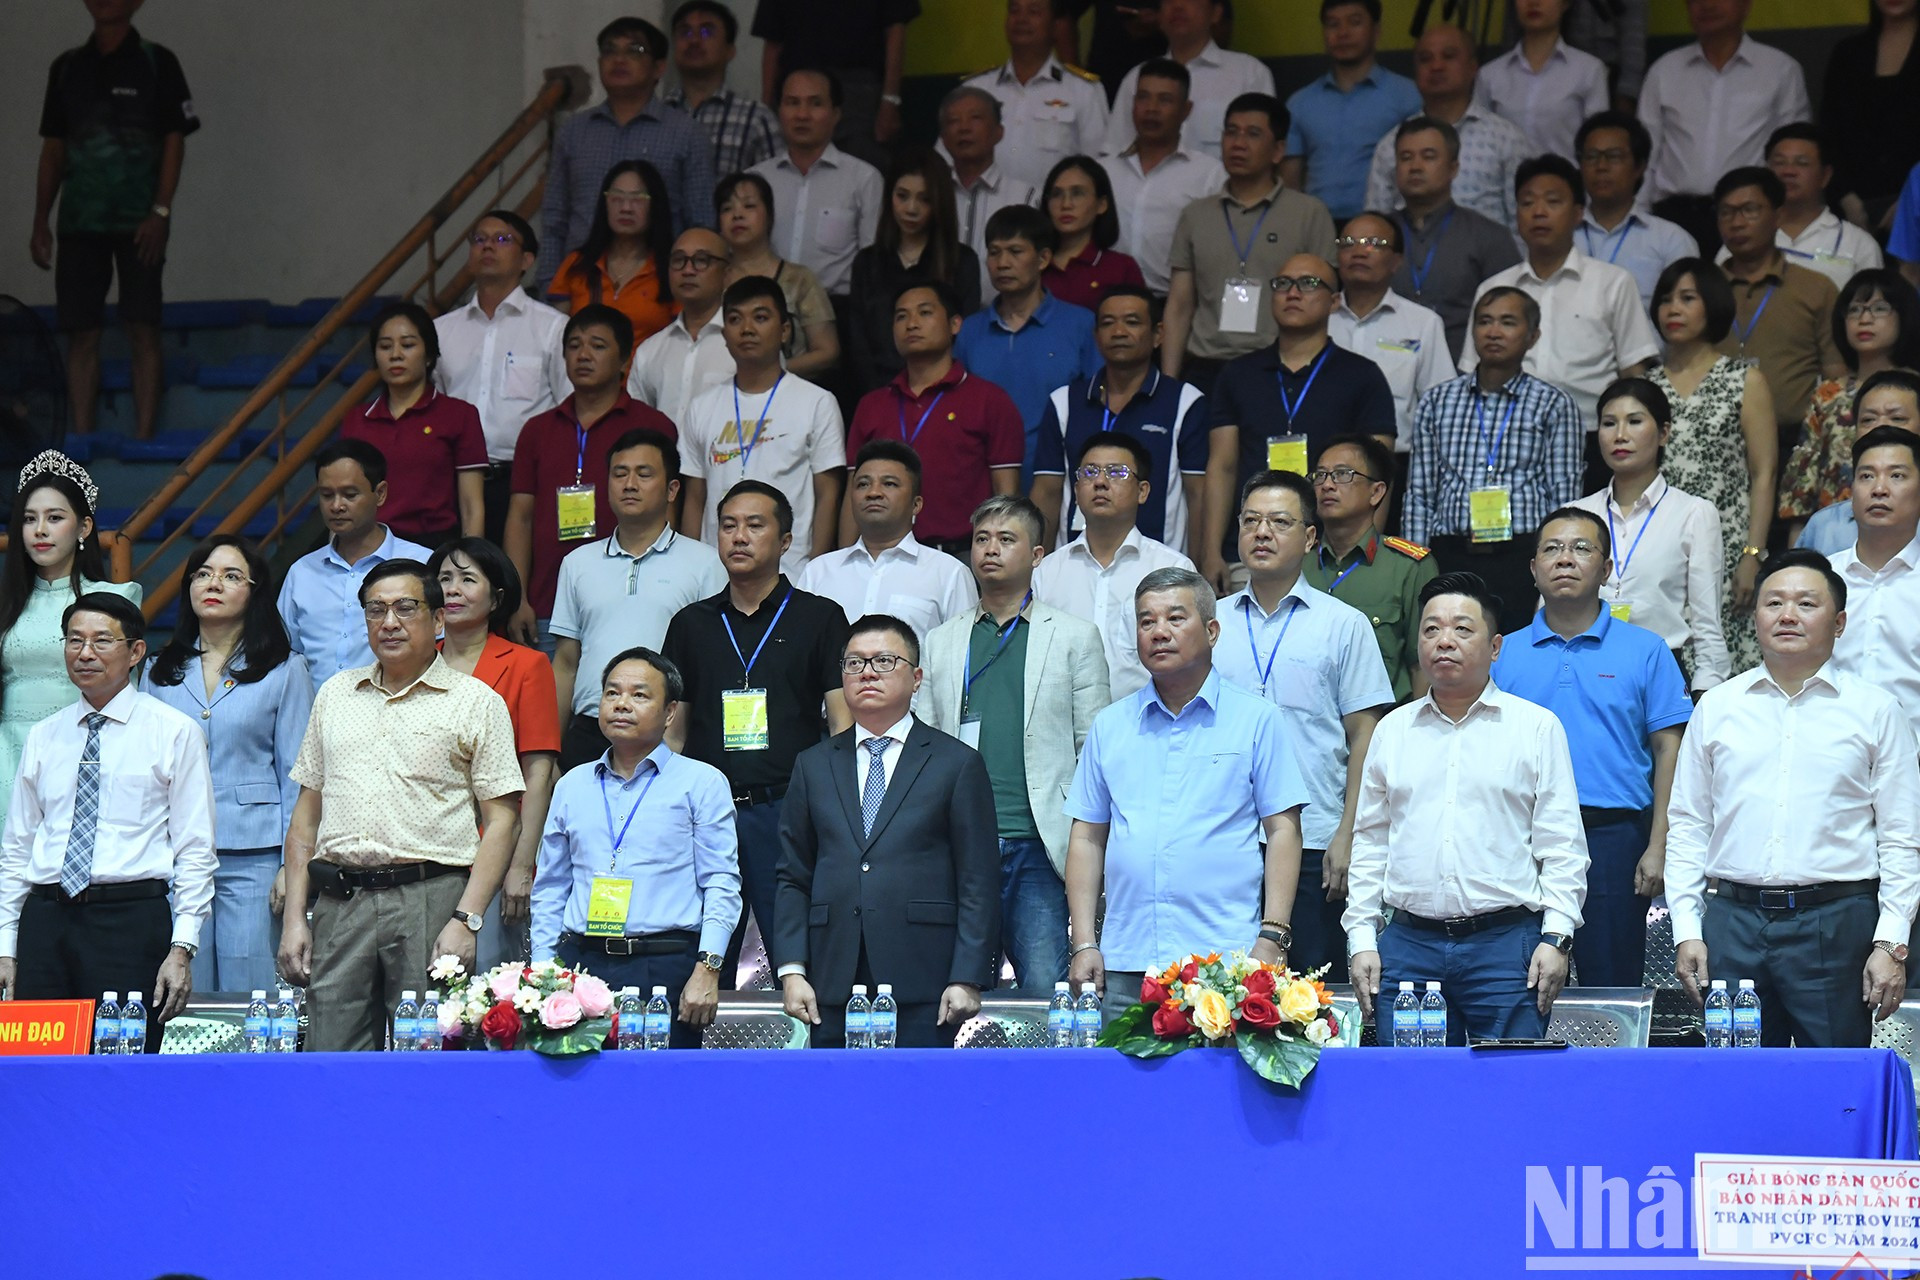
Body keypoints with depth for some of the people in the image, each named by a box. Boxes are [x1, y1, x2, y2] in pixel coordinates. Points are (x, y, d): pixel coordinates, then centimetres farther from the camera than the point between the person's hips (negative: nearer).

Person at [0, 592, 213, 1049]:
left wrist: (182, 948, -9)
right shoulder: (44, 737, 15)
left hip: (130, 920, -4)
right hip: (45, 920, 4)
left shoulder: (174, 732, 3)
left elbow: (196, 850, -1)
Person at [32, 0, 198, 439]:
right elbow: (53, 148, 15)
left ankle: (142, 439, -5)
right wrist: (40, 221, 9)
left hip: (138, 223, -4)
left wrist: (160, 212, -12)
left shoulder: (156, 62, 2)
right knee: (81, 333, 1)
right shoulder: (67, 67, 13)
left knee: (143, 331, -5)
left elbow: (174, 141, -2)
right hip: (79, 221, 4)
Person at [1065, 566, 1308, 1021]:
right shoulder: (1109, 727, 14)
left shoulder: (1256, 719, 6)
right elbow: (1087, 837, 14)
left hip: (1226, 956, -3)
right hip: (1127, 962, 3)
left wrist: (1272, 937, -7)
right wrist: (1084, 942, 5)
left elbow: (1282, 830, 2)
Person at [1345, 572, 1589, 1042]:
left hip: (1506, 943, -2)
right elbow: (1370, 843, 16)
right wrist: (1361, 938, 8)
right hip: (1408, 945, 3)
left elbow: (1562, 845, 3)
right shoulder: (1392, 731, 15)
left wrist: (1556, 937, -6)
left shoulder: (1537, 727, 6)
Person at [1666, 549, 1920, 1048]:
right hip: (1733, 921, 2)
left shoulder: (1874, 711, 7)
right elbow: (1687, 826, 13)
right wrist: (1687, 930, 5)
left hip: (1837, 926, -2)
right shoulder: (1717, 708, 13)